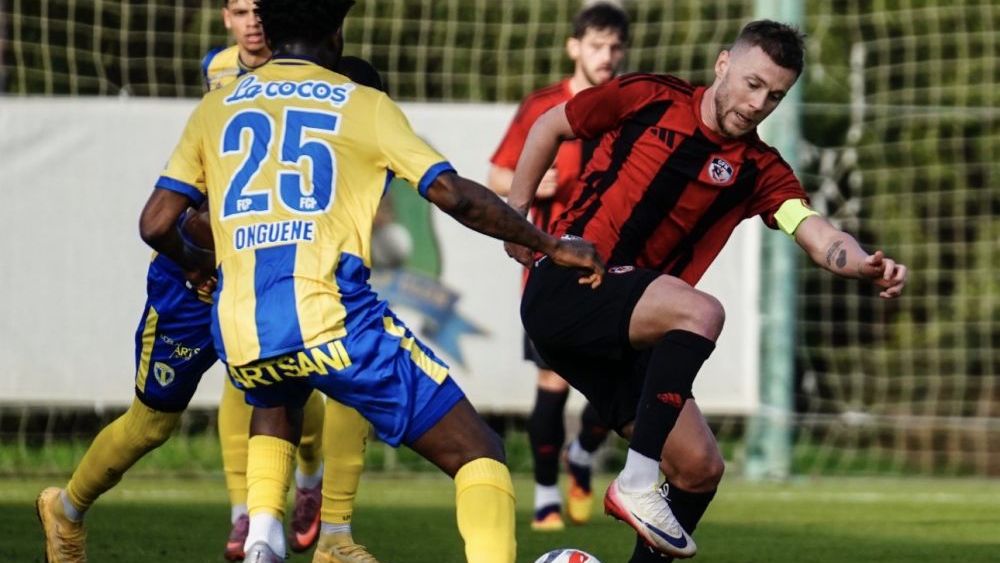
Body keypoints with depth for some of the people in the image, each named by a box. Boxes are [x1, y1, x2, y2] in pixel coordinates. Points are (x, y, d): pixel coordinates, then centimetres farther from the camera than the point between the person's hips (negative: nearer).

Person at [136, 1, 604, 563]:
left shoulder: (216, 108, 16)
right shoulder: (365, 106, 8)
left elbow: (156, 225, 13)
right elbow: (455, 195, -1)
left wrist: (196, 263, 35)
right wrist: (551, 246, 10)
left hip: (241, 336, 4)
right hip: (333, 320, -4)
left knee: (277, 403, 40)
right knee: (479, 454, 3)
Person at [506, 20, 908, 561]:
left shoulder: (759, 170, 5)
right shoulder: (648, 98, -2)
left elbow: (818, 237, -13)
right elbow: (550, 127, 13)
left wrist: (865, 264, -34)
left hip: (624, 337, 5)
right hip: (562, 288, -5)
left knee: (700, 470, -2)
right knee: (701, 311, -31)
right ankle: (637, 482, -31)